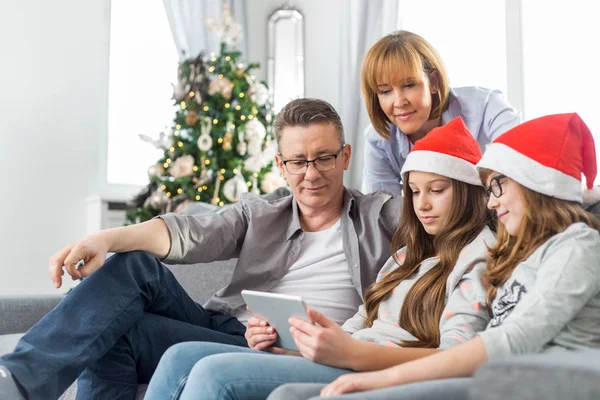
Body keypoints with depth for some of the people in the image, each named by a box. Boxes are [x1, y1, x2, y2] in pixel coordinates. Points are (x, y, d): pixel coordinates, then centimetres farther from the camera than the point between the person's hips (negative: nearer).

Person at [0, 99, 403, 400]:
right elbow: (187, 233, -1)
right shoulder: (258, 214, 17)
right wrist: (107, 239, -18)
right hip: (220, 327, 5)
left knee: (117, 332, -22)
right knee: (132, 267, -19)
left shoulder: (378, 216, 10)